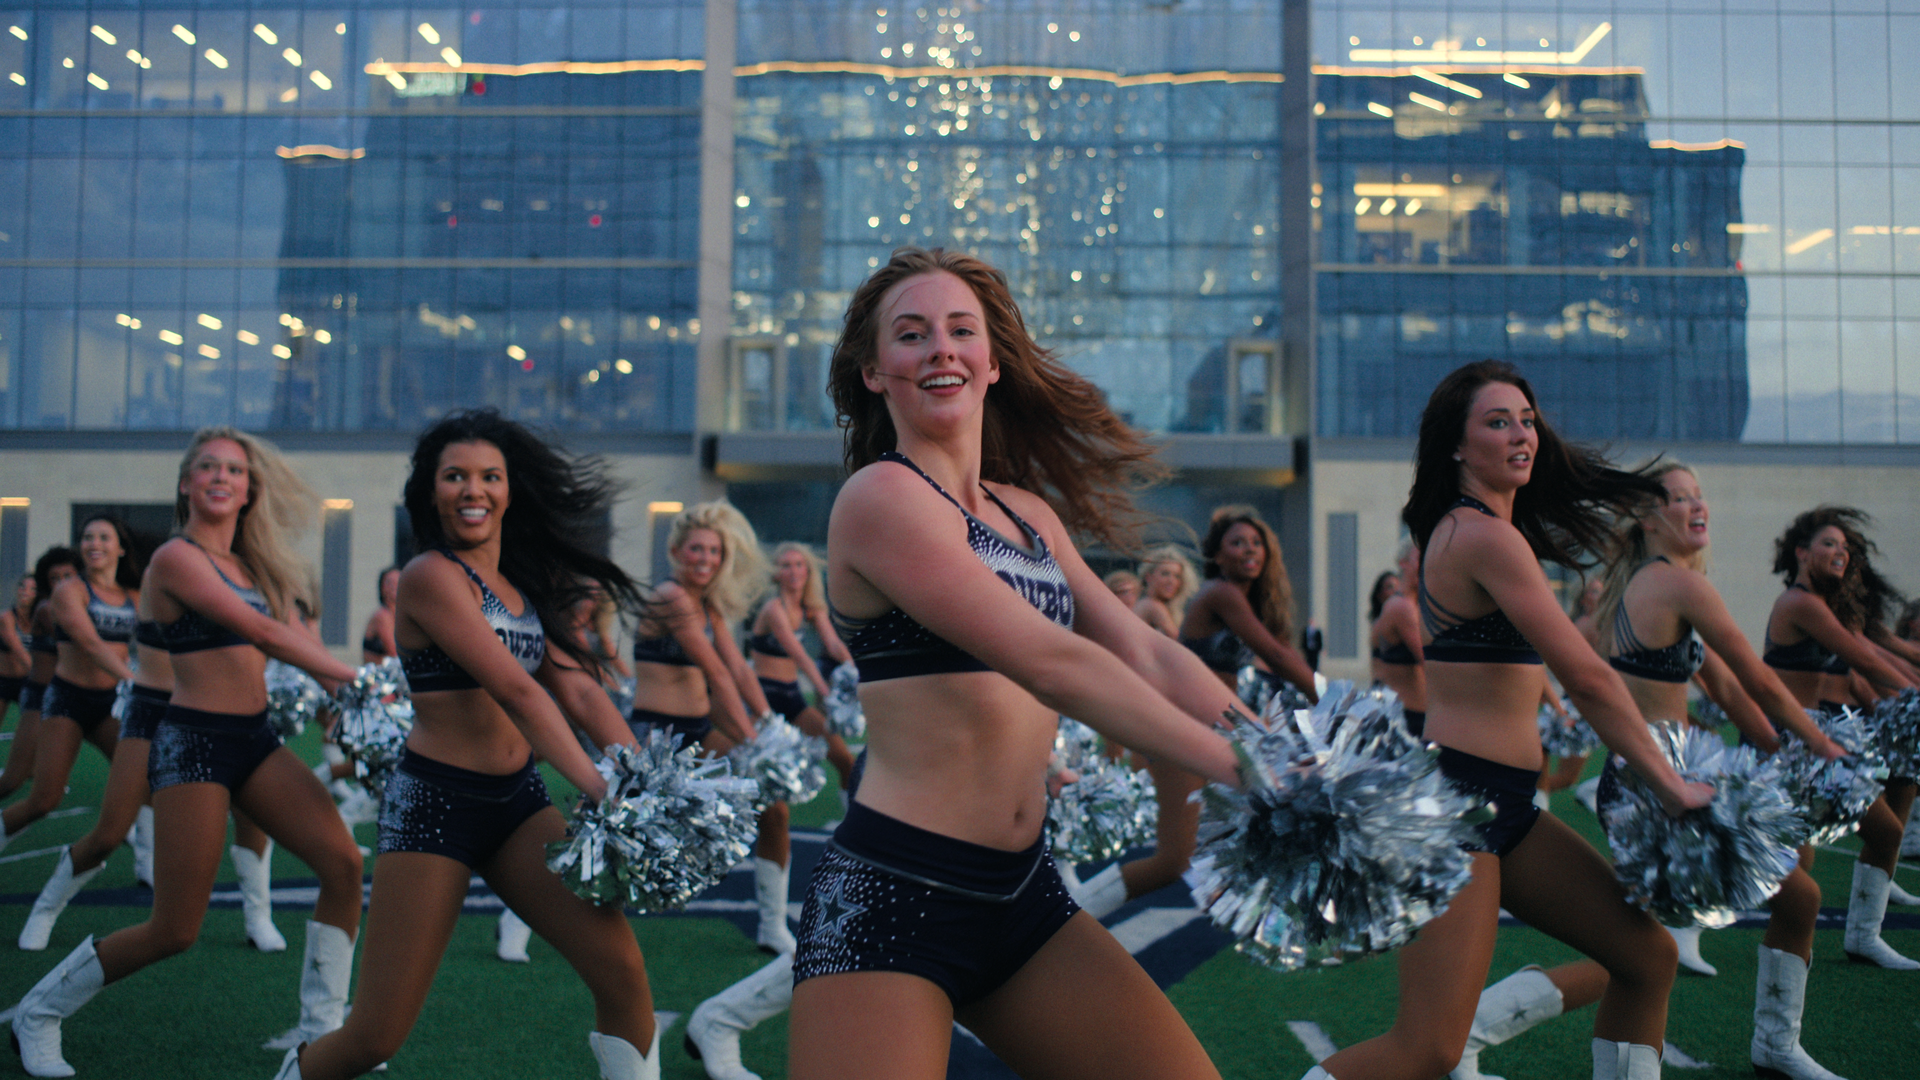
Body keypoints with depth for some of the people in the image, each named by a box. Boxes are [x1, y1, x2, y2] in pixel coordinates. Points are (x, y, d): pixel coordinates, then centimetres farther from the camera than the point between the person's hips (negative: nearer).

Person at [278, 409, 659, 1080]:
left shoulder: (526, 582, 12)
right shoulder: (432, 576, -12)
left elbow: (578, 689, 7)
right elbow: (516, 691, -20)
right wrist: (597, 790, -26)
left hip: (518, 799, 6)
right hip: (435, 801, -6)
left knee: (621, 968, -12)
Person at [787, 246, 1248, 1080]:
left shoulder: (1030, 512, 14)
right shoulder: (882, 495, -10)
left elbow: (1147, 654, 8)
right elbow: (1047, 661, -18)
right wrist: (1235, 770, -20)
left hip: (1023, 892, 7)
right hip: (892, 896, -7)